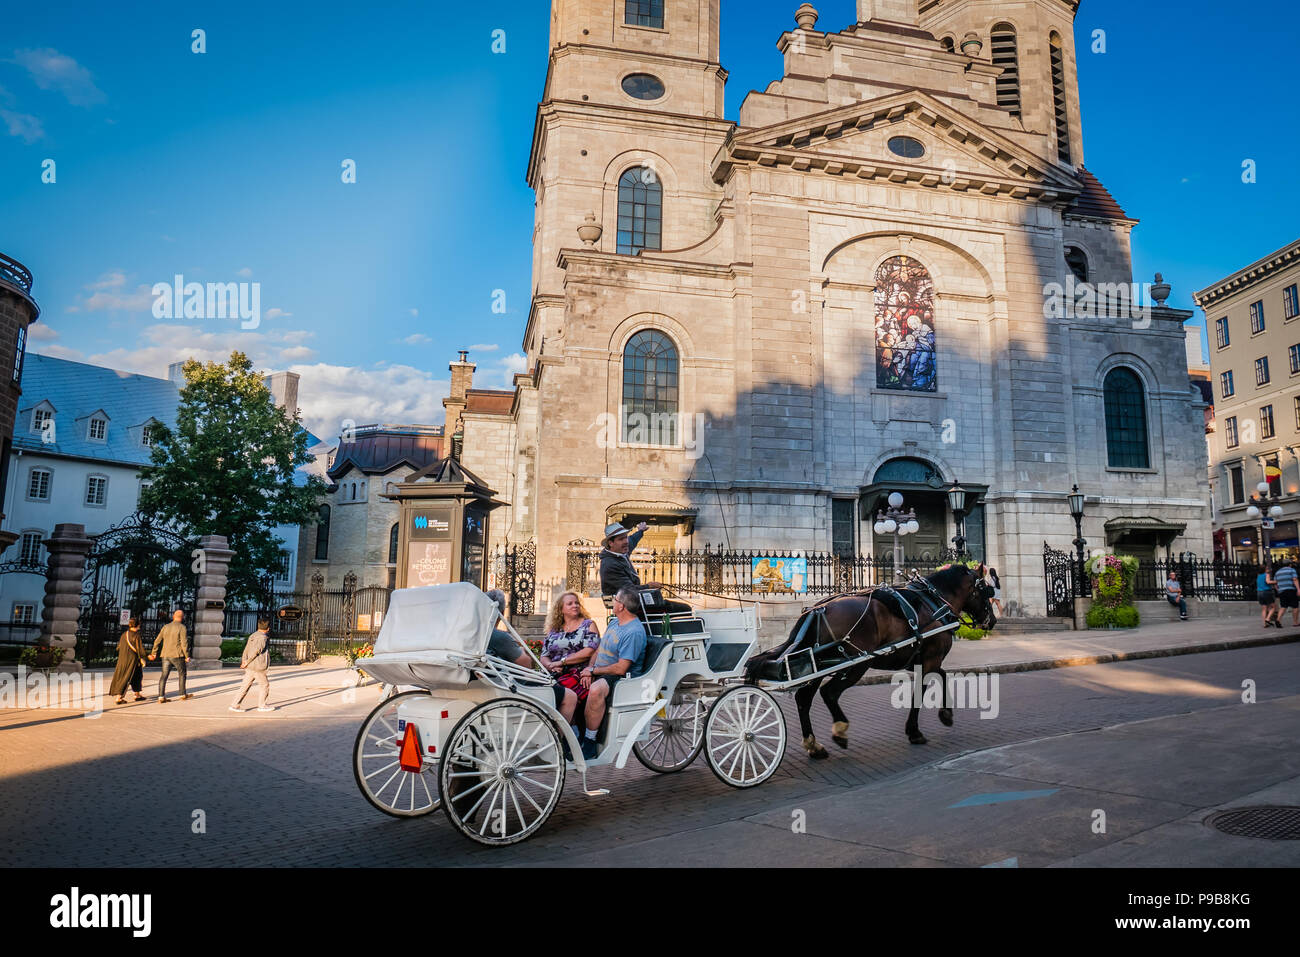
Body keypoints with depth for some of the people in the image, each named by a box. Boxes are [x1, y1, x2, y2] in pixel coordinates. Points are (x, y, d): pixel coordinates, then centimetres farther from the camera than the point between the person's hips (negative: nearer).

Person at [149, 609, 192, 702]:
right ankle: (183, 695, 14)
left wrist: (154, 653, 25)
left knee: (164, 675, 4)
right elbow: (184, 643, -12)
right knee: (182, 674, 10)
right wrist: (187, 656, -6)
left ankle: (161, 697, -2)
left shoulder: (166, 627, 9)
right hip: (177, 655, -5)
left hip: (165, 655, 5)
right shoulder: (182, 627, -7)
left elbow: (157, 641, 14)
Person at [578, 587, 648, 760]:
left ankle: (589, 744, -27)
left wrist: (593, 671, -11)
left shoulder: (634, 632, -17)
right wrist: (589, 669, -1)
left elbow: (621, 668, -21)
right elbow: (599, 650, 19)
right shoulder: (614, 624, 14)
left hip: (621, 679, -10)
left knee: (596, 689, -38)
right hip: (599, 674, 10)